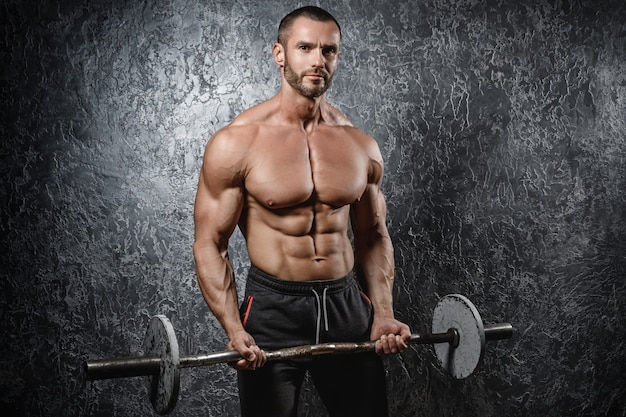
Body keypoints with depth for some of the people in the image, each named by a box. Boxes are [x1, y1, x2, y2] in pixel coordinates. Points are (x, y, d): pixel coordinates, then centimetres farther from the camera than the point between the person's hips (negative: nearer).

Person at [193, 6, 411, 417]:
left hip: (347, 305, 4)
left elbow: (374, 236, 12)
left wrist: (383, 315, 0)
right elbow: (210, 244, -8)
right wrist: (234, 331, -19)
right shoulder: (237, 143, -10)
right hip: (273, 309, -3)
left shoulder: (361, 146, 3)